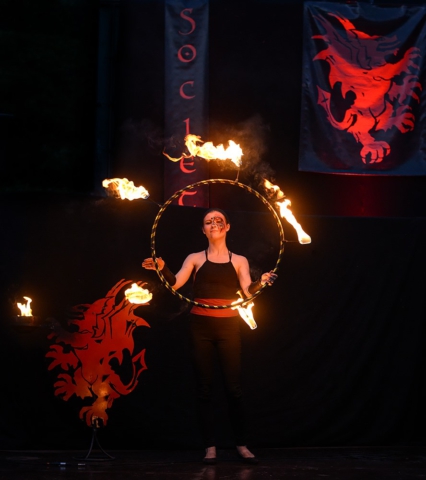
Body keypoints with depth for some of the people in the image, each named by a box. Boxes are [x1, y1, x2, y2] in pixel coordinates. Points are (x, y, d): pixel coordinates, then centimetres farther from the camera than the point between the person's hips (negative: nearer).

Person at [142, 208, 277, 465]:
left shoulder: (239, 260, 11)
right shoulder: (196, 258, 10)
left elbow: (248, 291, -3)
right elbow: (175, 283, -4)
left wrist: (260, 282, -24)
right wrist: (162, 268, -22)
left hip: (228, 326, 0)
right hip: (201, 326, 0)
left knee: (233, 386, -2)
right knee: (204, 386, -1)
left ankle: (242, 445, 8)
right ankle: (210, 447, 3)